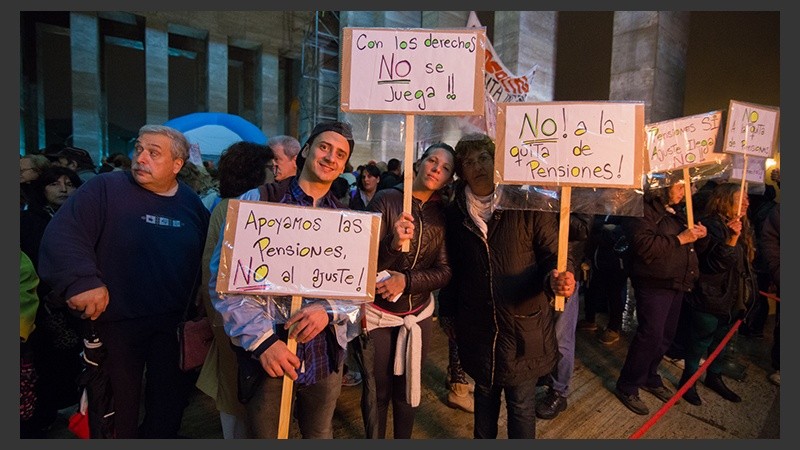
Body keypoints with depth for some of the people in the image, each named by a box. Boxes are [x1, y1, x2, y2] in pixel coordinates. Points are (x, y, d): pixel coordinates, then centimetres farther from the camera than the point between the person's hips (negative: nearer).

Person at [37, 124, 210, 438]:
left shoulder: (191, 203, 4)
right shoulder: (105, 188, -9)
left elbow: (205, 259, 8)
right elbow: (63, 234, -17)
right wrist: (81, 281, -29)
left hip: (173, 323, 3)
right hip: (116, 322, -3)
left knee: (170, 401, 15)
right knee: (119, 405, 13)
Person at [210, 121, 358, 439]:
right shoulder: (257, 202, -6)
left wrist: (328, 309, -17)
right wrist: (262, 340, -17)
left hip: (325, 352, 4)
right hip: (266, 352, -3)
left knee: (320, 435, 22)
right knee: (263, 435, 14)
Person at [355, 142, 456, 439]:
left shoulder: (444, 213, -4)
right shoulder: (386, 199, -13)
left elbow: (445, 271, -7)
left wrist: (407, 280, -22)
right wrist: (393, 244, -36)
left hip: (418, 313, 3)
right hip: (377, 313, -2)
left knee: (408, 388, 17)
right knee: (377, 390, 12)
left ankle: (404, 439, 40)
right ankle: (373, 439, 37)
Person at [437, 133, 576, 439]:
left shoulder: (526, 204, -8)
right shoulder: (456, 213, 1)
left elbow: (553, 254, -7)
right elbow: (453, 268, 8)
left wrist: (557, 278, -28)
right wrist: (448, 313, 13)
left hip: (523, 324, -3)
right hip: (477, 326, 3)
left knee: (521, 405, 10)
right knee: (484, 395, 22)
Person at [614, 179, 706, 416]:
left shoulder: (672, 211, 16)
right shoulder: (644, 210, -15)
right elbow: (645, 246, -26)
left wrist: (696, 234, 8)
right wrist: (680, 239, -21)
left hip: (676, 283, 9)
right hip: (654, 283, -9)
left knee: (666, 334, 14)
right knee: (651, 334, -7)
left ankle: (650, 377, 33)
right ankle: (627, 386, 7)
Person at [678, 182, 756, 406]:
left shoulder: (741, 226, 9)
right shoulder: (712, 226, -19)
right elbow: (715, 263, -27)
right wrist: (731, 240, -39)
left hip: (731, 299, 9)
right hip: (710, 298, -8)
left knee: (721, 339, 20)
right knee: (701, 340, 4)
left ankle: (714, 377, 37)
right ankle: (688, 380, 20)